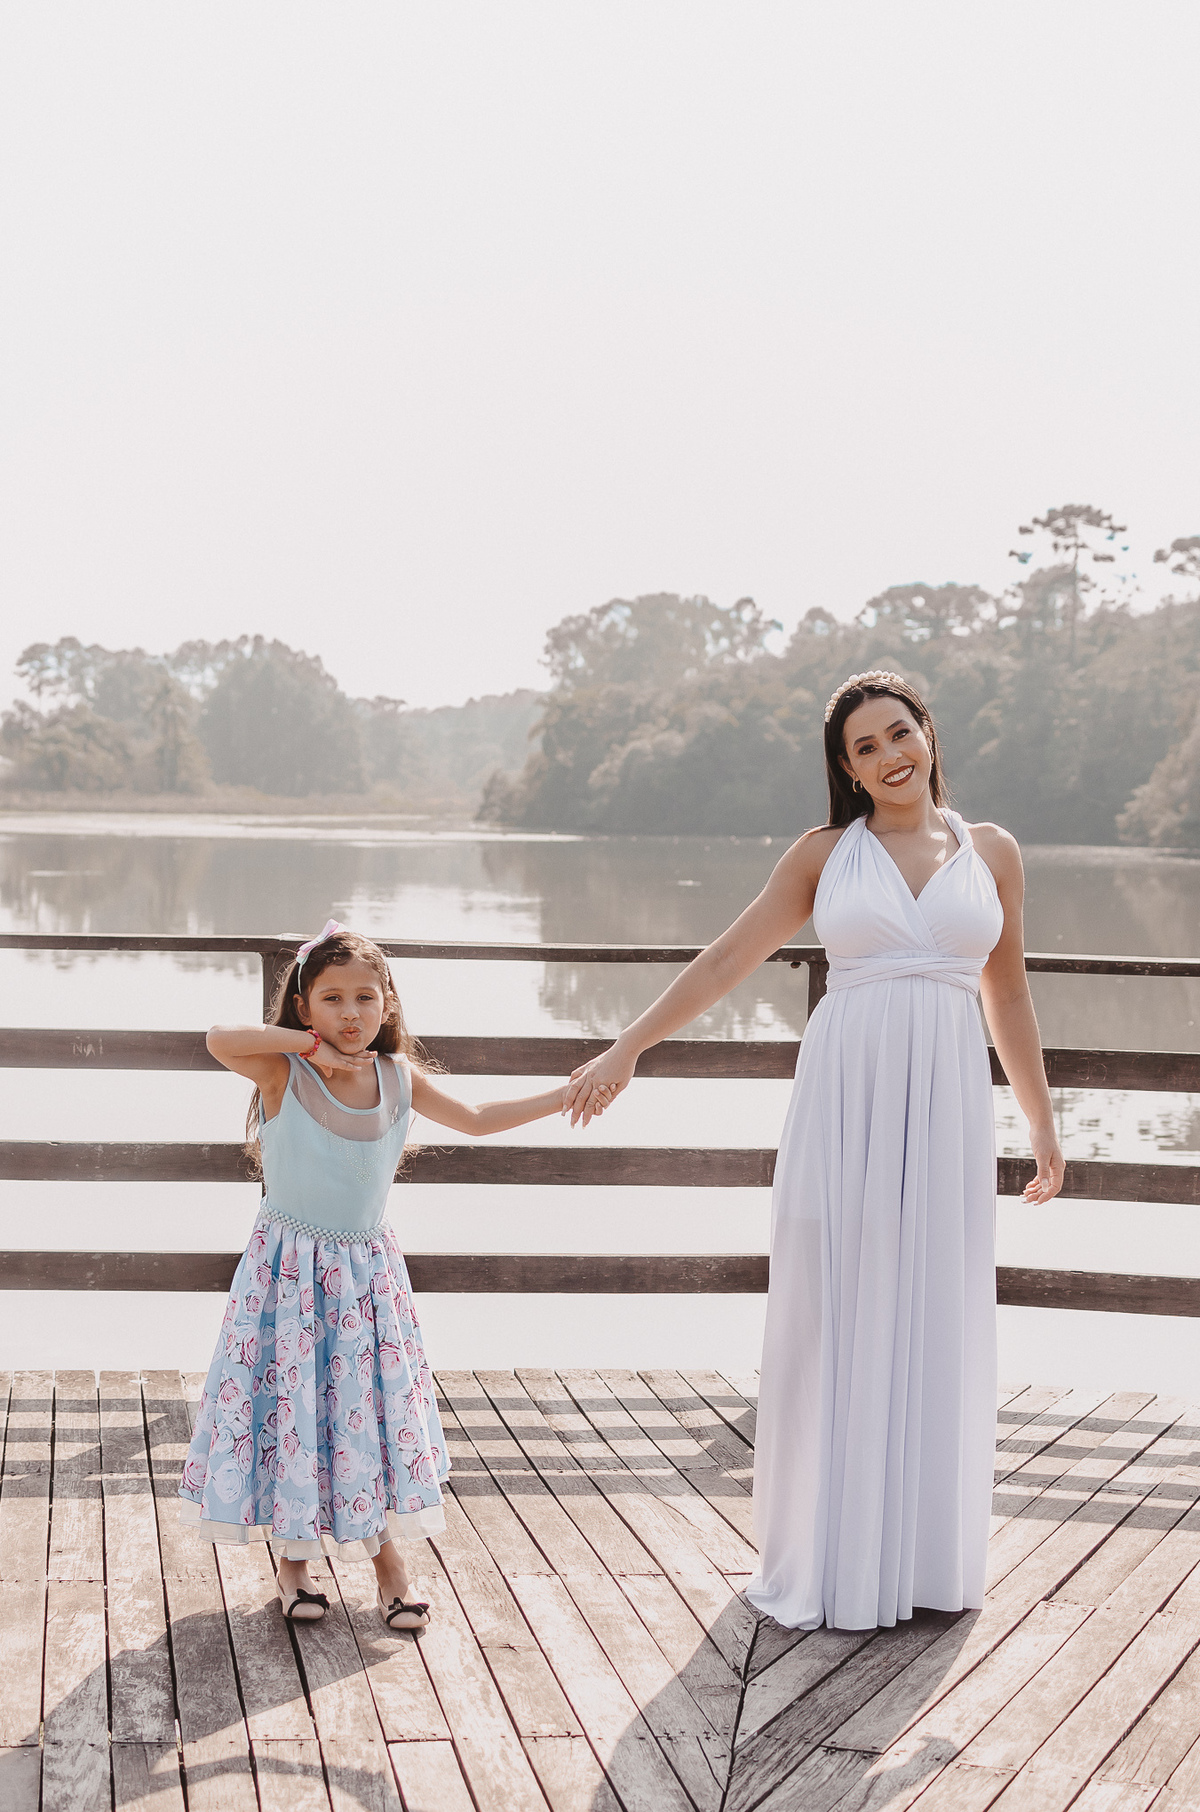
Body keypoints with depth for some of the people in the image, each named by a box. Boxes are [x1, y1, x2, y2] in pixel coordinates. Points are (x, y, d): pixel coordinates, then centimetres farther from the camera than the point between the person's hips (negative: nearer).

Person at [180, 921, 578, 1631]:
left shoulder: (400, 1078, -2)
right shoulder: (285, 1072, -15)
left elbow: (476, 1119, 11)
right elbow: (221, 1039, -35)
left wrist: (562, 1097, 10)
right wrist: (310, 1043, -26)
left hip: (368, 1271, 3)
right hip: (291, 1268, -3)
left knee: (374, 1405, 5)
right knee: (291, 1404, 2)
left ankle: (387, 1552, 22)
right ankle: (294, 1556, 22)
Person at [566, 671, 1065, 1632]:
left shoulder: (992, 852, 8)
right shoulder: (827, 853, 5)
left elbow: (1009, 996, 14)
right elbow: (729, 958, 6)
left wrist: (1043, 1122, 15)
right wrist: (626, 1048, 1)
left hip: (947, 1104, 1)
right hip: (846, 1098, -1)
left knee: (937, 1325, 7)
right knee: (836, 1323, 3)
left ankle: (927, 1551, 21)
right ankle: (831, 1556, 14)